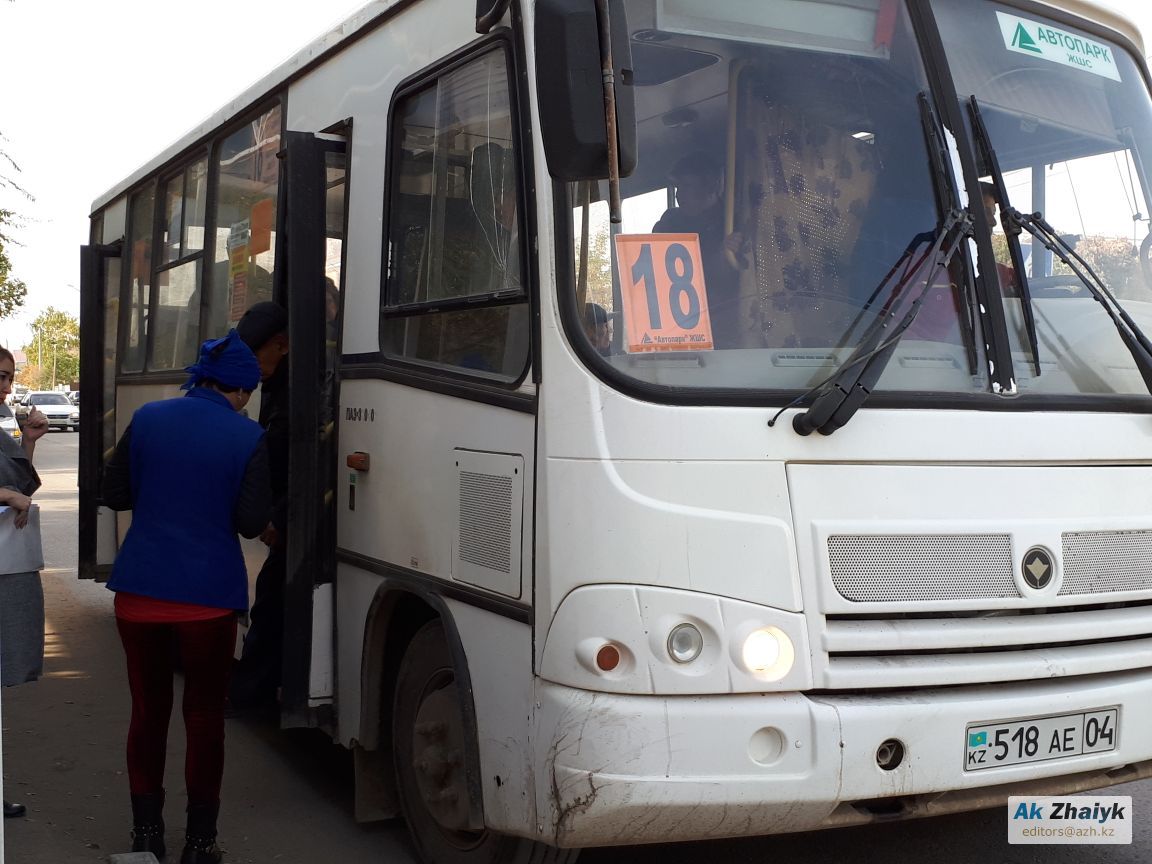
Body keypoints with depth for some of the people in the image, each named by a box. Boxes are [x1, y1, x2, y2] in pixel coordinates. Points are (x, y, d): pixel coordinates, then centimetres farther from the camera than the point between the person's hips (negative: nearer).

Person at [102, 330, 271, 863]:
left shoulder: (148, 418, 2)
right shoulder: (248, 437, -7)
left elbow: (114, 494, 7)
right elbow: (251, 522, -8)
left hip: (139, 593, 3)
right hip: (208, 598, -3)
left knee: (148, 711, 15)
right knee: (204, 717, 11)